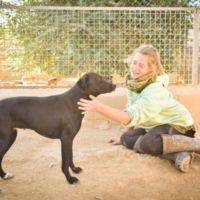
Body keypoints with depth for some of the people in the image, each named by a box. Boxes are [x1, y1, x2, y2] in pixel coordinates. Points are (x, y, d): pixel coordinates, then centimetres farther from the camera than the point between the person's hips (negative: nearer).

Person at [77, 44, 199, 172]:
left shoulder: (155, 90, -31)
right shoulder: (134, 81, -8)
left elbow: (130, 117, -40)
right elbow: (132, 111, 3)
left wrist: (99, 107, -48)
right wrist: (124, 137, 5)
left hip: (177, 125, -8)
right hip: (155, 125, 8)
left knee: (148, 143, -34)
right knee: (128, 138, -11)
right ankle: (178, 155, -16)